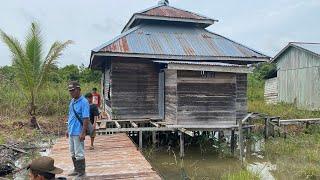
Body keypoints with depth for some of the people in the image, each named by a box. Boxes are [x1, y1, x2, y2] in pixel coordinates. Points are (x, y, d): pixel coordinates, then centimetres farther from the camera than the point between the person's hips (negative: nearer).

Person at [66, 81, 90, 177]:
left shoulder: (84, 102, -17)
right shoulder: (72, 101, 10)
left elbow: (86, 119, -20)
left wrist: (83, 133, -21)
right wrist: (68, 129, 18)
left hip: (78, 132, -9)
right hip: (71, 132, 9)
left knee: (79, 153, 2)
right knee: (73, 153, 18)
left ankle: (82, 172, 15)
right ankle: (76, 170, 32)